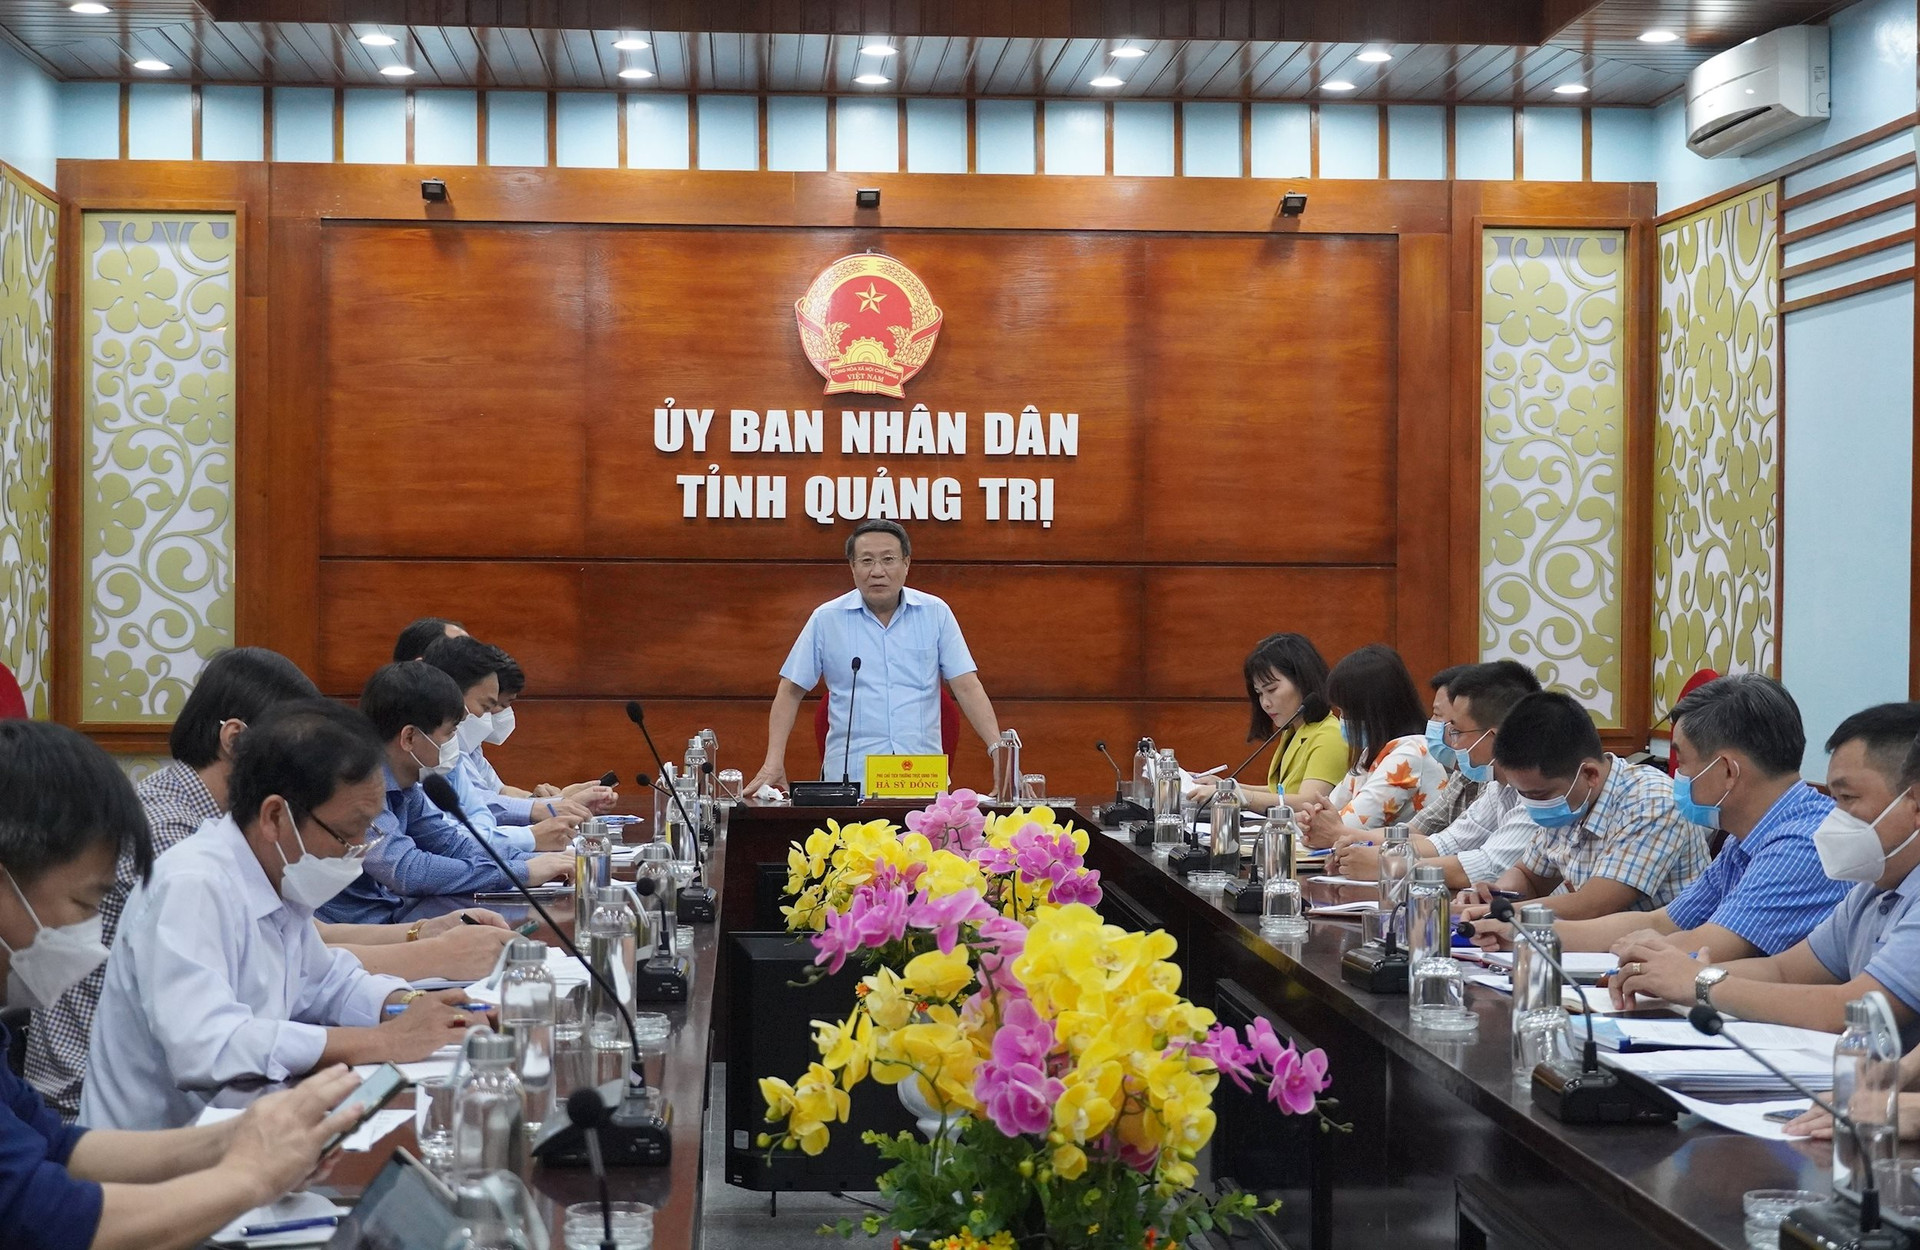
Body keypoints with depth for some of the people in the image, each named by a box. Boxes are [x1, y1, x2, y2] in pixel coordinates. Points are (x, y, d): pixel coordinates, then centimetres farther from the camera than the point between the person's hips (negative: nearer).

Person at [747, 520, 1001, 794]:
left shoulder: (935, 613, 8)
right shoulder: (826, 619, 6)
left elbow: (966, 687, 7)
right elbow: (791, 691, 10)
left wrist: (997, 748, -5)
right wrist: (773, 763, 1)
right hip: (849, 777, -1)